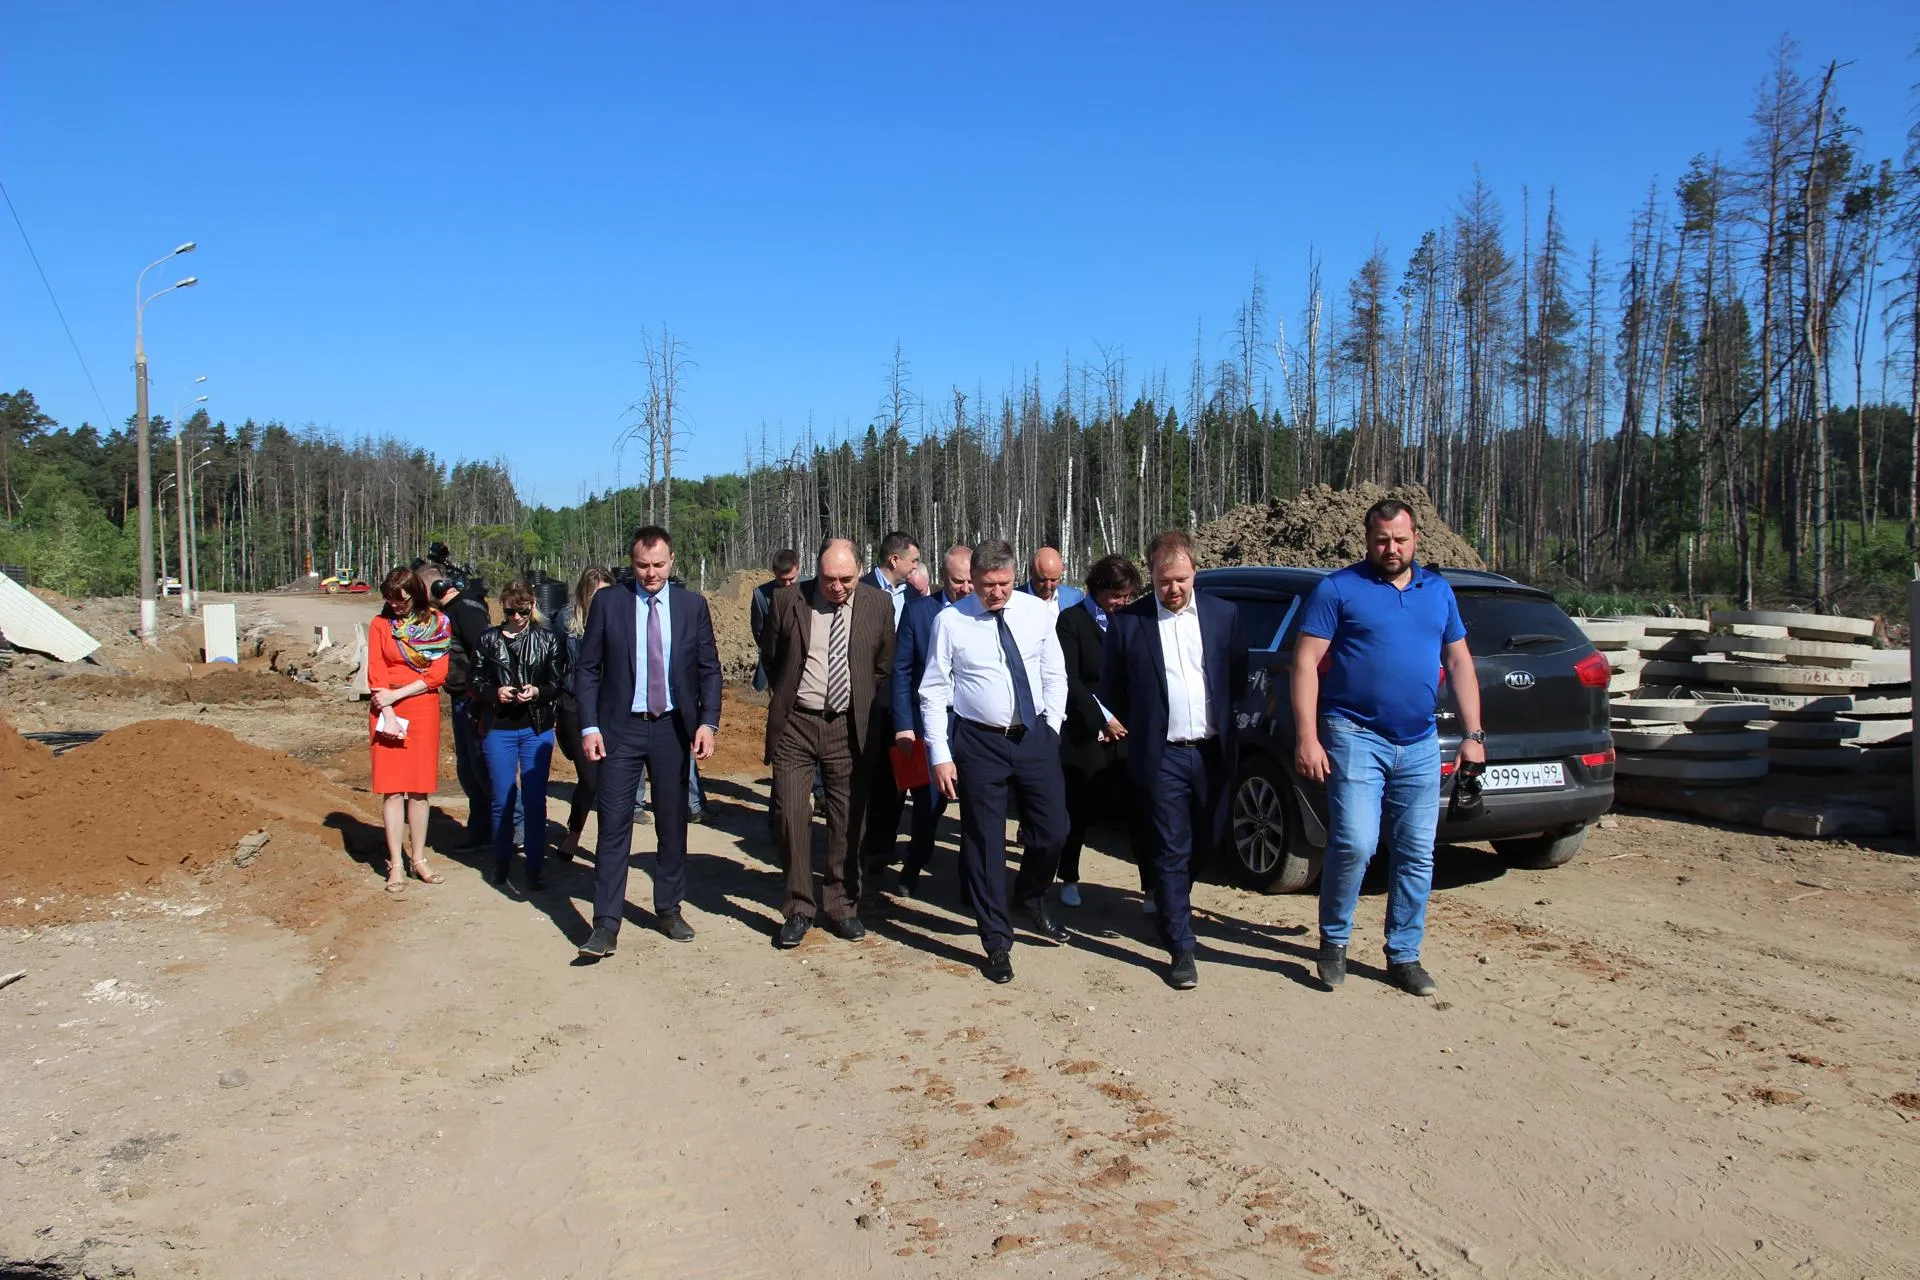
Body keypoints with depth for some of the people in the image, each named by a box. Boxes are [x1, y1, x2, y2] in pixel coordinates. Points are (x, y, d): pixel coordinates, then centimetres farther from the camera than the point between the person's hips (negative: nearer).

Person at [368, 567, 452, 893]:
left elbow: (438, 673, -3)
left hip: (423, 709, 0)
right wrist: (387, 716, -12)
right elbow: (376, 673, -1)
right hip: (386, 710, 0)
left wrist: (396, 694, -11)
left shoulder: (437, 623, 2)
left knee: (419, 788, 3)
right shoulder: (381, 624, 3)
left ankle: (419, 859, 12)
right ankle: (395, 865, 2)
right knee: (392, 788, -2)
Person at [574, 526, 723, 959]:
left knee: (673, 823, 11)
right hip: (621, 729, -1)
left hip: (673, 728, 2)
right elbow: (588, 670, 1)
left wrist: (708, 722, -7)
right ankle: (606, 924, 1)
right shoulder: (608, 605, 0)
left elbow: (709, 670, 5)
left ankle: (669, 909, 25)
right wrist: (590, 727, -8)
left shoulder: (692, 605, 3)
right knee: (614, 825, -3)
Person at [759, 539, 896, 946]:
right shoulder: (788, 600, -3)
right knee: (792, 816, -2)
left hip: (849, 727, 1)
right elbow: (769, 658, 11)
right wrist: (785, 698, 8)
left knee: (847, 821, 7)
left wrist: (866, 711, 9)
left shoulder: (878, 603, -1)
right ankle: (799, 910, 11)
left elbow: (884, 667, 11)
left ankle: (842, 907, 22)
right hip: (795, 725, 0)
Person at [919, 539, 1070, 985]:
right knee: (984, 843, 4)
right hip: (979, 742, -2)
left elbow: (1054, 674, 9)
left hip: (1035, 735, 3)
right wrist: (940, 755, -8)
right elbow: (934, 692, -5)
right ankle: (997, 941, 20)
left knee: (1053, 828, 7)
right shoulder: (950, 621, -8)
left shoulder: (1037, 611, -1)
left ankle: (1030, 899, 39)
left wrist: (1051, 728, 4)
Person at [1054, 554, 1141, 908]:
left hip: (1128, 732, 3)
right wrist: (1103, 719, -13)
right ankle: (1069, 879, 27)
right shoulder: (1071, 620, -3)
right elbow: (1069, 679, -9)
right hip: (1086, 735, -3)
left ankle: (1152, 885, 3)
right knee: (1078, 812, 8)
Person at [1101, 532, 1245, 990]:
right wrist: (1130, 734, 5)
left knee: (1206, 844, 16)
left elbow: (1239, 676, 10)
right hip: (1163, 757, -3)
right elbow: (1111, 689, 4)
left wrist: (1228, 723, 8)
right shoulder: (1127, 622, -4)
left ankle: (1170, 910, 42)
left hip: (1214, 752, 3)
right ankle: (1181, 948, 7)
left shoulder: (1223, 614, 2)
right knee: (1171, 852, -1)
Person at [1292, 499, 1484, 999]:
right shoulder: (1339, 589, -2)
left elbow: (1459, 662, 18)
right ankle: (1334, 941, 9)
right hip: (1356, 736, -5)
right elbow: (1305, 664, -6)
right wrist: (1307, 737, -14)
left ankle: (1404, 956, 22)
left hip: (1420, 743, 5)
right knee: (1355, 844, -15)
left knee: (1417, 855, 7)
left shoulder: (1438, 590, 13)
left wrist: (1473, 734, 10)